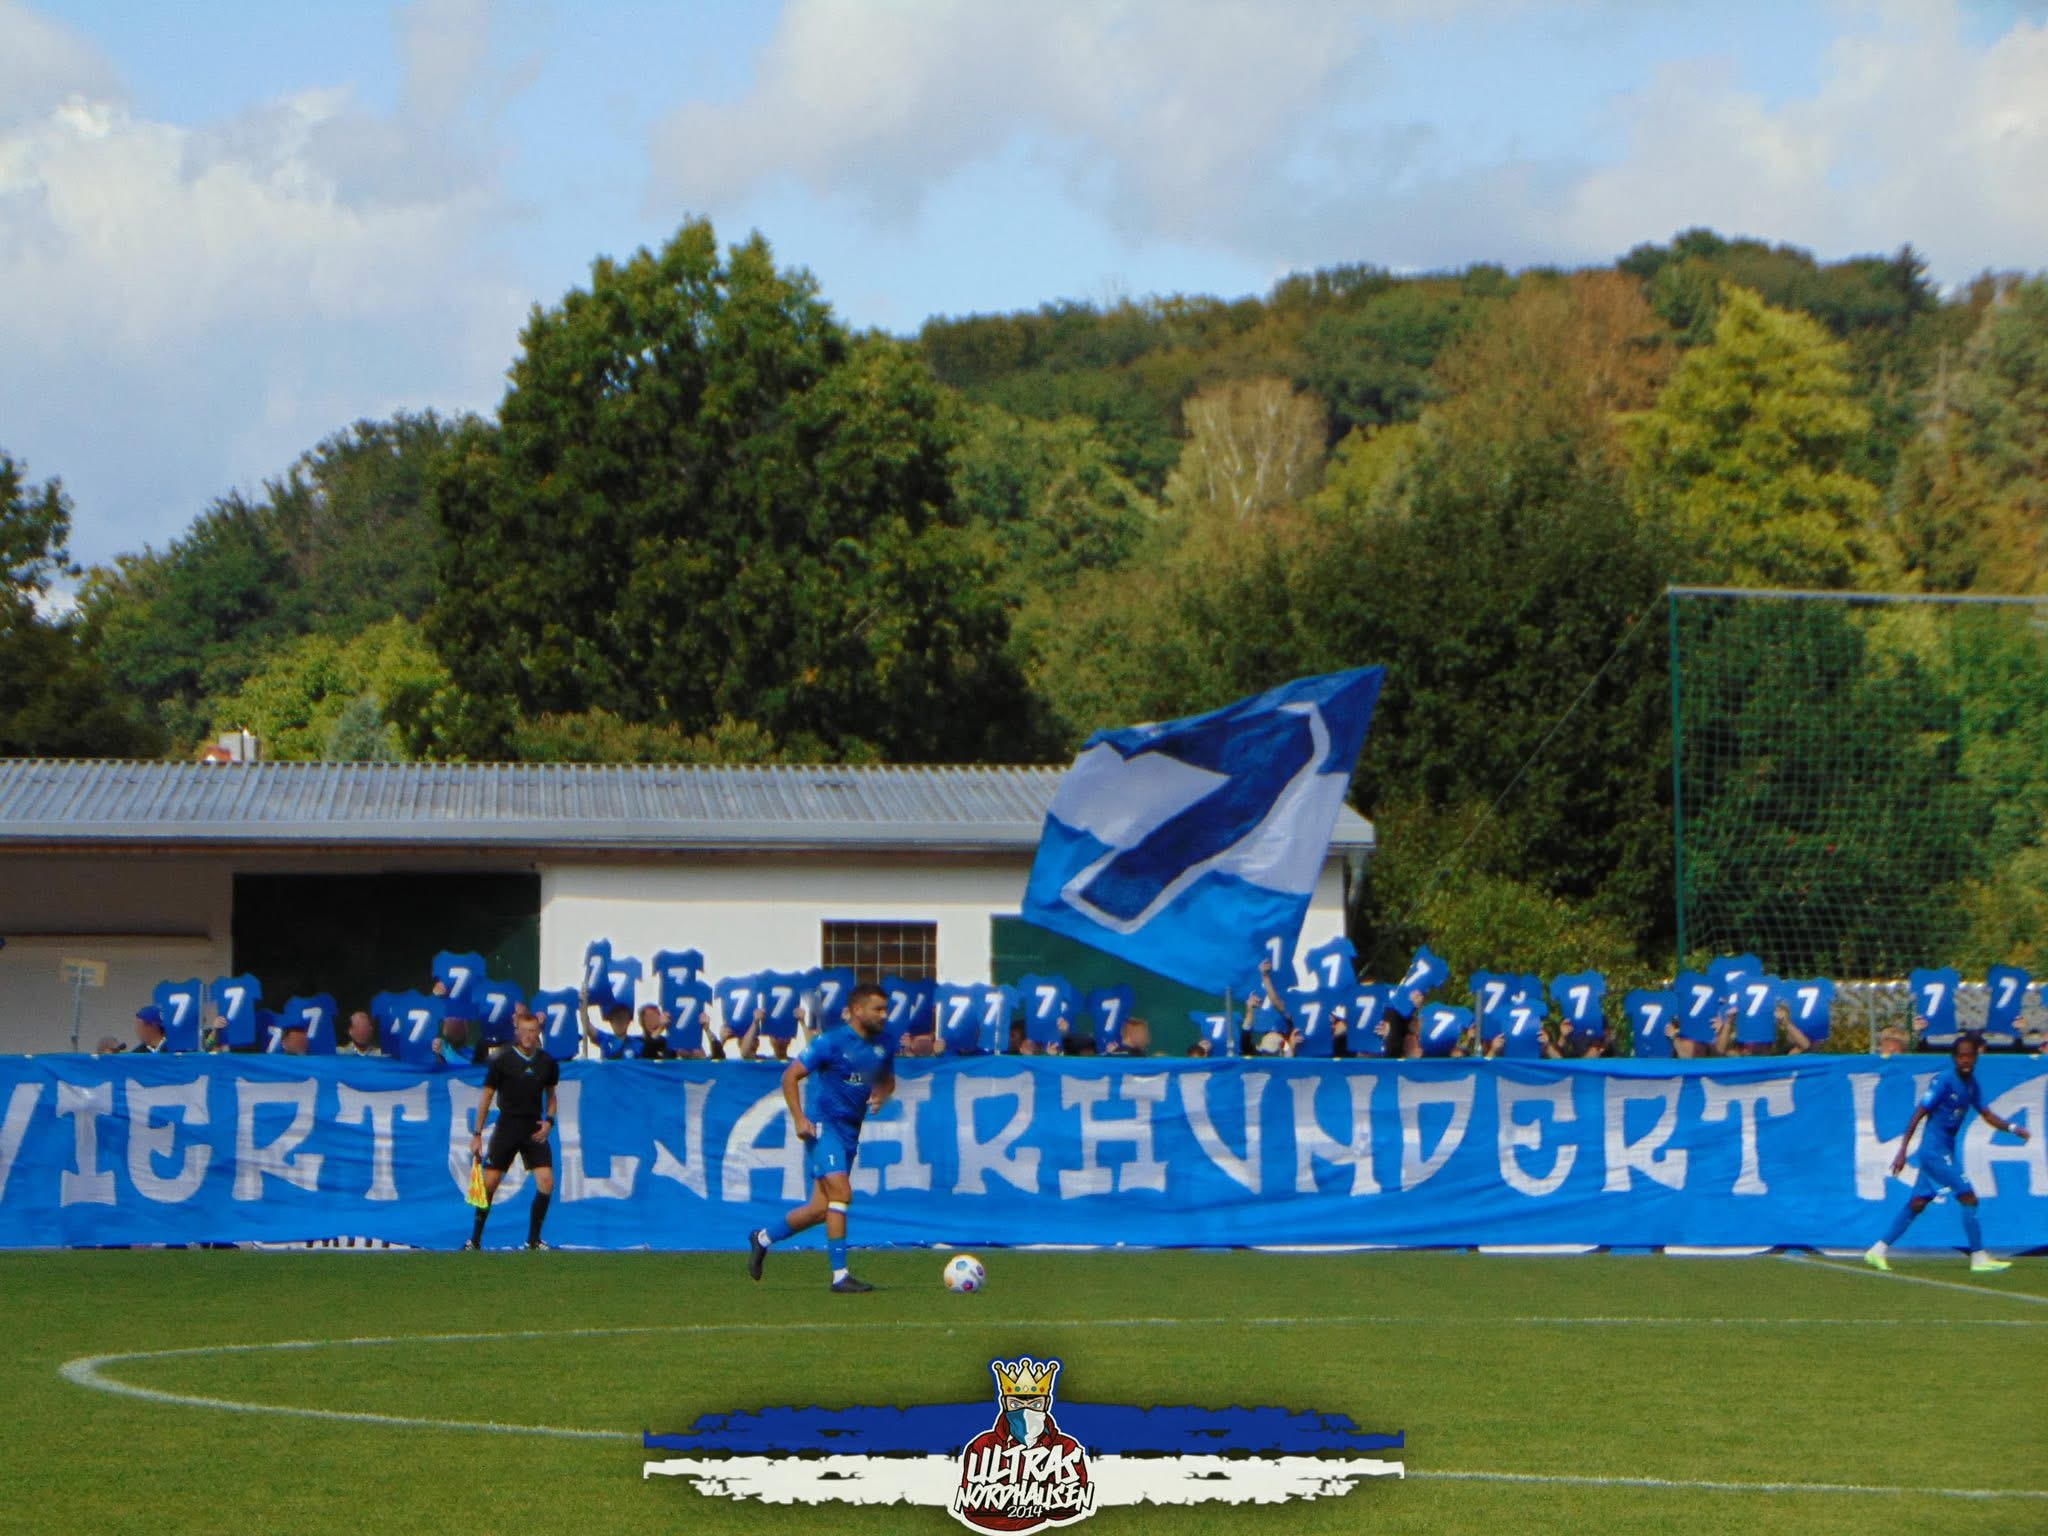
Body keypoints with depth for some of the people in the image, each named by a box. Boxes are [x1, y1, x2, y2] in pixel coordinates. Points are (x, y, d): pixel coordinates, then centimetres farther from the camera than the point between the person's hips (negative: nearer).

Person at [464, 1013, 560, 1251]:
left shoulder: (547, 1062, 2)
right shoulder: (501, 1061, -6)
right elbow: (486, 1097, 0)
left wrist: (549, 1121, -1)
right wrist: (477, 1135, -1)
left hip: (534, 1130, 2)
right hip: (507, 1125, -2)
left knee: (546, 1182, -10)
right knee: (489, 1184, -2)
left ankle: (533, 1239, 4)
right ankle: (475, 1239, 12)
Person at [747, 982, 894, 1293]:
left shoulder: (882, 1044, 7)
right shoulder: (832, 1042, -12)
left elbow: (888, 1080, 24)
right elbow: (791, 1075, -7)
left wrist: (881, 1094, 0)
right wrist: (799, 1119, -15)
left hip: (851, 1131, 7)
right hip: (824, 1124, -7)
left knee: (821, 1209, 7)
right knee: (841, 1193, -19)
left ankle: (763, 1238, 29)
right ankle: (840, 1276, -16)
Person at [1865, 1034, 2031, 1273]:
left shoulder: (1972, 1084, 9)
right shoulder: (1944, 1081, -15)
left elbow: (1986, 1115, 15)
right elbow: (1918, 1115, -15)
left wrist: (2012, 1128, -2)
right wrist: (1902, 1151, -17)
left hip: (1945, 1152, 9)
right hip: (1934, 1151, -9)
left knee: (1918, 1203, 10)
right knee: (1968, 1196, -11)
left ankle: (1878, 1251, 15)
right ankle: (1979, 1257, -6)